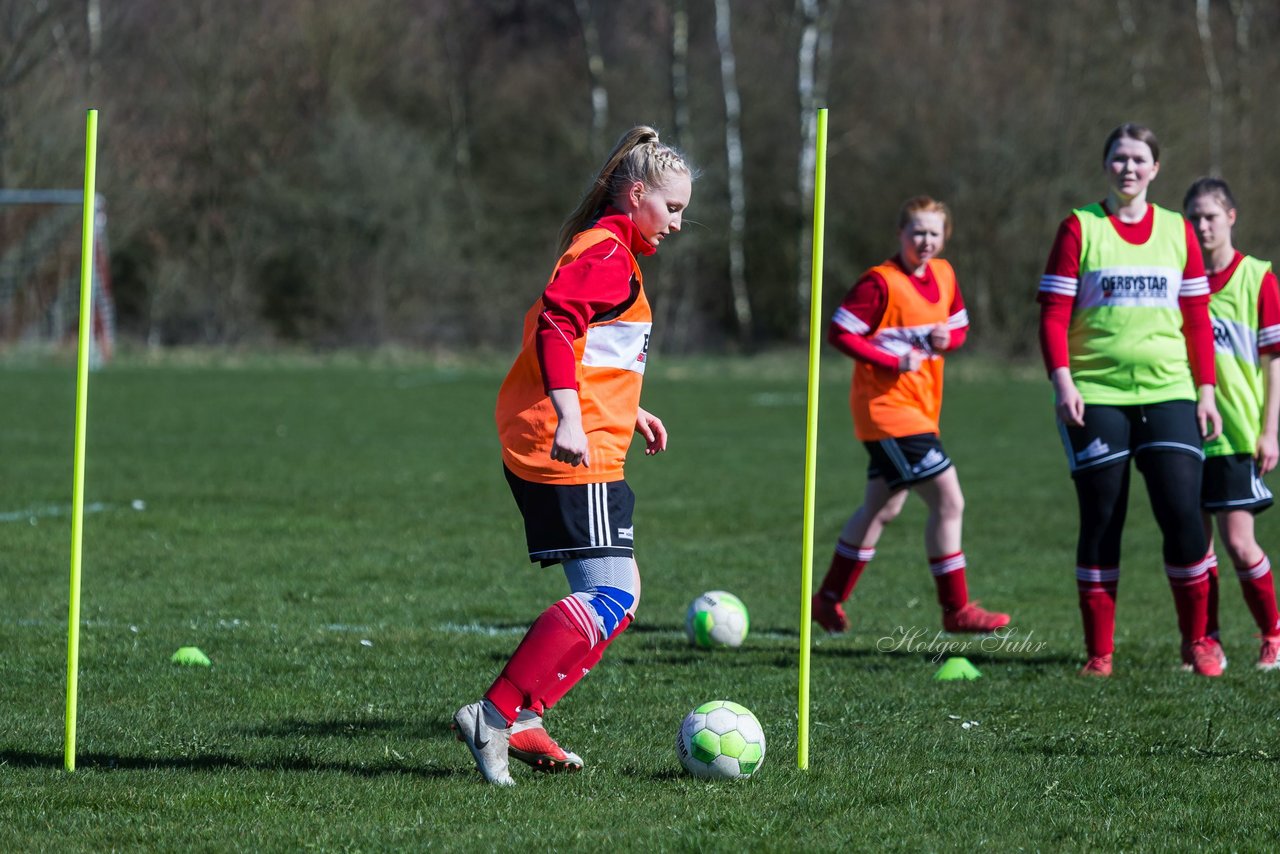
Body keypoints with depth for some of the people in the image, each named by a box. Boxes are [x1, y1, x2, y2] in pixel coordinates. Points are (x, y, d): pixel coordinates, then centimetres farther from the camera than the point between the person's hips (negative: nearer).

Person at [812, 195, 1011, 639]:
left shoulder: (943, 276, 9)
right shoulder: (880, 282, -14)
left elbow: (959, 324, 21)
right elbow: (839, 332, -15)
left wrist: (948, 337, -3)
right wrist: (893, 361, -22)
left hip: (921, 410, 9)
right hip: (888, 407, -9)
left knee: (882, 508, 17)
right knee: (948, 500, -14)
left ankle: (829, 599, 29)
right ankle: (956, 609, -8)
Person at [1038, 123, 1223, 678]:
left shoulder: (1178, 231, 11)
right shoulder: (1080, 229, 3)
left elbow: (1197, 319, 12)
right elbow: (1053, 314, -1)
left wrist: (1205, 391, 5)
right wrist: (1062, 381, -13)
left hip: (1168, 393, 1)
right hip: (1096, 396, -1)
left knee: (1182, 513, -8)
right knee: (1100, 522, 0)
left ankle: (1198, 640, 5)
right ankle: (1098, 651, 6)